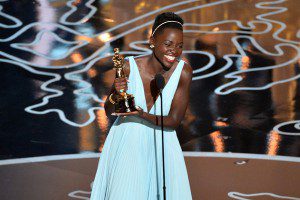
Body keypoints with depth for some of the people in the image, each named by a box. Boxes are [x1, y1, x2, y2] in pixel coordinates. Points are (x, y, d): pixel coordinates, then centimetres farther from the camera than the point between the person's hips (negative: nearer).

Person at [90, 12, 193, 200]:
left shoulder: (183, 72, -16)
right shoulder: (130, 67, -18)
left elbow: (174, 121, -12)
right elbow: (109, 111, -5)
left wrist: (142, 114, -26)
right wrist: (116, 95, -27)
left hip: (161, 145, 1)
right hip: (127, 141, -1)